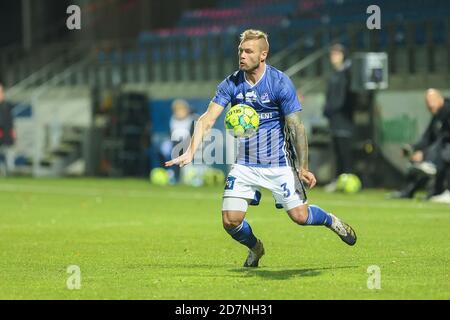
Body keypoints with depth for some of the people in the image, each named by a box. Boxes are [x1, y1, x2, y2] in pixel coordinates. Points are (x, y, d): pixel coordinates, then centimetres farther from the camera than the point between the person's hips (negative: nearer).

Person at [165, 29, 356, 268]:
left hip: (278, 163, -2)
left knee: (300, 217, -4)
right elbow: (207, 119, -11)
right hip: (244, 165, 3)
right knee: (231, 221, -8)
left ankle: (331, 221, 31)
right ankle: (255, 247, 26)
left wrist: (303, 168, -13)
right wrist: (190, 152, -26)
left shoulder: (280, 83, -13)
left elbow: (296, 127, -10)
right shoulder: (231, 84, -5)